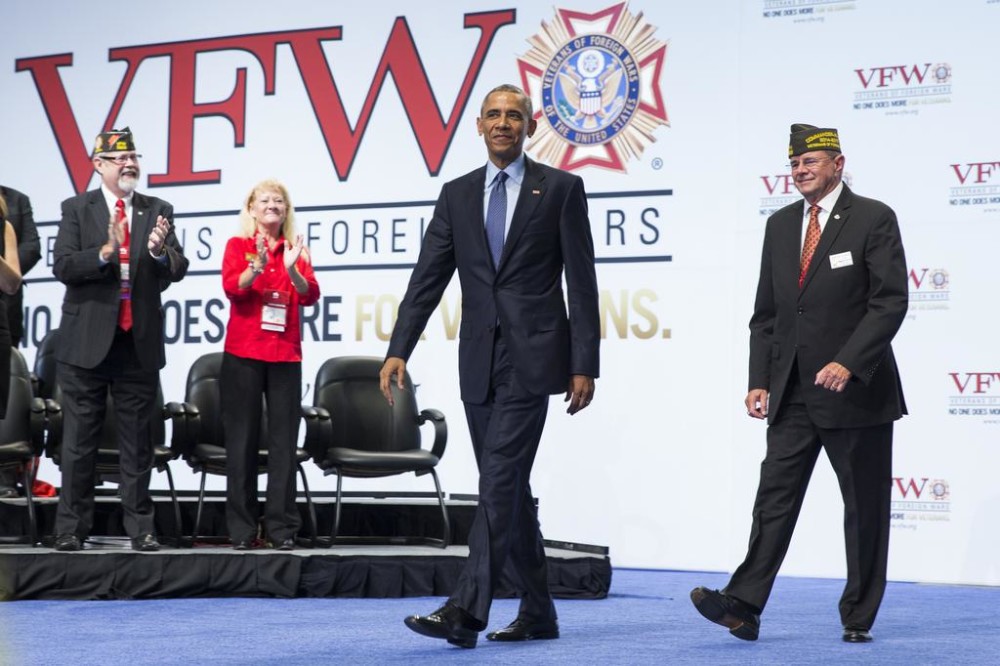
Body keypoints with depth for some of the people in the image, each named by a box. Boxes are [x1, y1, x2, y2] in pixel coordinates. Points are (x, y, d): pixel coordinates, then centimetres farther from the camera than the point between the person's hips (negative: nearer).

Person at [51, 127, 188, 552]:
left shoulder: (158, 211, 7)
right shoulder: (77, 210, 1)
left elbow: (178, 270, -1)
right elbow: (62, 267, -9)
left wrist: (161, 252, -22)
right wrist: (106, 251, -23)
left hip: (139, 343, 2)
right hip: (87, 341, -2)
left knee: (137, 442, 6)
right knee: (79, 441, 5)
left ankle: (140, 528, 10)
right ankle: (71, 528, 10)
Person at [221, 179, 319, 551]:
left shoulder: (295, 250, 12)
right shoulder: (238, 246, 7)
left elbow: (310, 296, -1)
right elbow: (231, 287, -9)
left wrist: (292, 269, -19)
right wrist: (257, 267, -26)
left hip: (285, 355, 2)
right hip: (243, 355, -2)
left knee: (284, 442, -1)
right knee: (242, 440, 0)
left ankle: (282, 529, 1)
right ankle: (242, 530, 3)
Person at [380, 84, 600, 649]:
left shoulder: (561, 189, 1)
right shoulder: (457, 194, 12)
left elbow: (582, 283, -2)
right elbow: (428, 278, 7)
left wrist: (585, 365, -7)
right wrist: (399, 350, -3)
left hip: (532, 358, -5)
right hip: (480, 362, 5)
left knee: (500, 481, -13)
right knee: (508, 488, 9)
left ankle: (467, 611, -16)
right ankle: (538, 612, 19)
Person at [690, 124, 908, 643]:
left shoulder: (873, 219, -4)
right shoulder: (780, 225, 12)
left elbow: (890, 302, -12)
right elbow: (765, 313, 14)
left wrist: (848, 362, -22)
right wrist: (760, 380, 4)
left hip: (856, 390, -4)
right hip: (792, 395, 4)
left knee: (864, 508, 4)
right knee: (774, 499, -3)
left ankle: (858, 618, 12)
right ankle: (743, 606, -10)